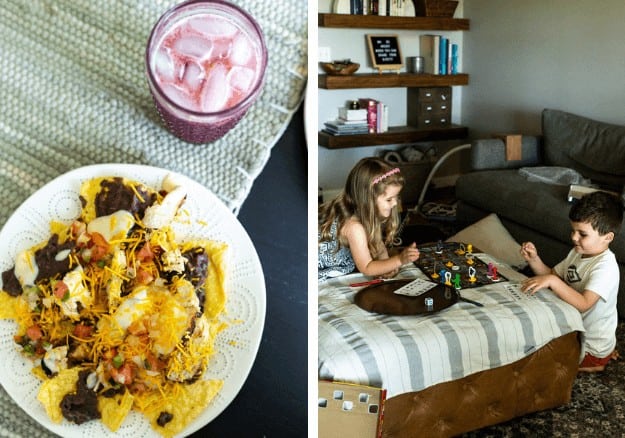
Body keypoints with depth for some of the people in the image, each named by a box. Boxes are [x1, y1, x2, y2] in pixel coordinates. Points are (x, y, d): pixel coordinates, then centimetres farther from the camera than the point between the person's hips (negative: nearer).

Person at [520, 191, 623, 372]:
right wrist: (534, 259, -13)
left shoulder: (605, 267, -29)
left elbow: (583, 304, -38)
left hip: (592, 344, -9)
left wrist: (552, 281, -45)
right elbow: (552, 274, 6)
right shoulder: (578, 253, -1)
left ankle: (592, 363, 7)